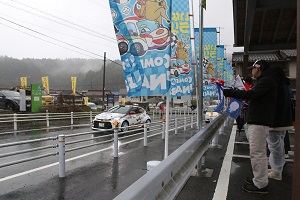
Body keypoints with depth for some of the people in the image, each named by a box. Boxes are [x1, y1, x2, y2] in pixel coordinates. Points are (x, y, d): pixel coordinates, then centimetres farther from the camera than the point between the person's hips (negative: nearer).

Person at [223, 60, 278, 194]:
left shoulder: (266, 80, -13)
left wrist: (228, 92, -24)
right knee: (259, 152, 17)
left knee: (257, 153, -7)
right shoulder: (265, 80, 20)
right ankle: (260, 180, 28)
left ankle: (260, 185, 1)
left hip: (259, 122, -11)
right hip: (258, 120, 11)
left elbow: (251, 94, -26)